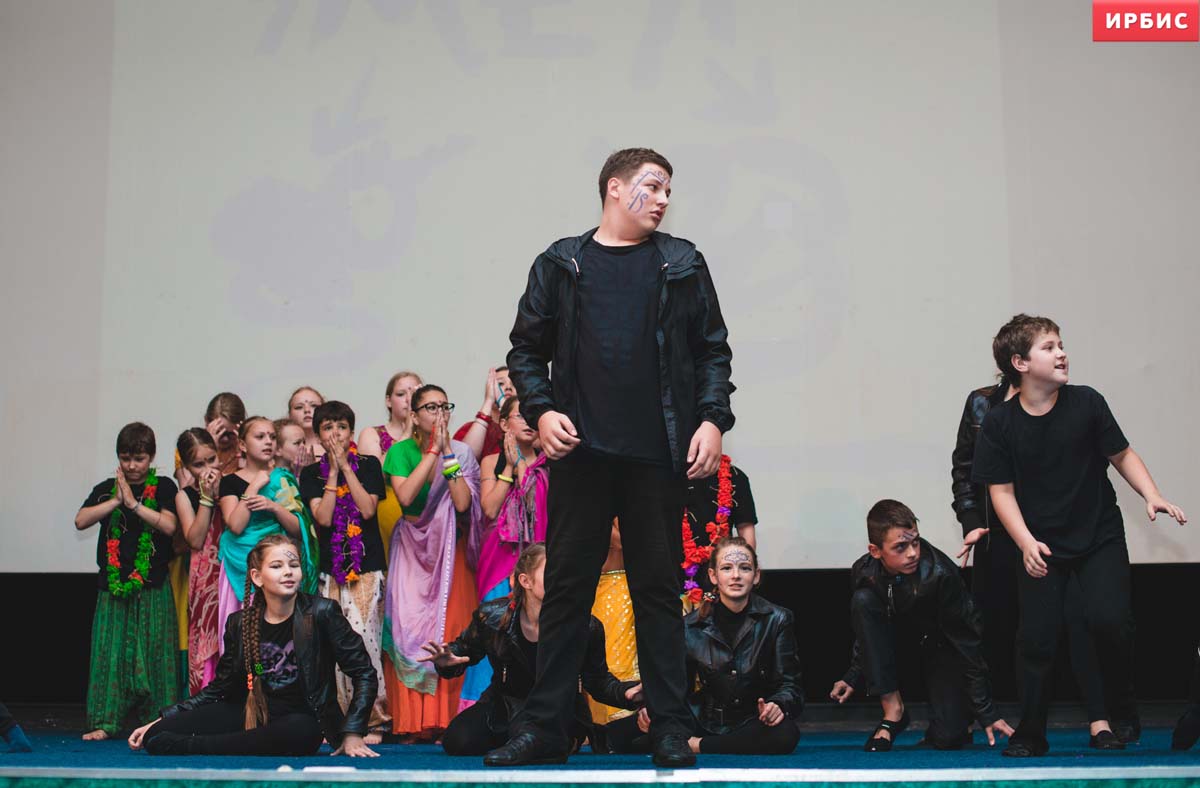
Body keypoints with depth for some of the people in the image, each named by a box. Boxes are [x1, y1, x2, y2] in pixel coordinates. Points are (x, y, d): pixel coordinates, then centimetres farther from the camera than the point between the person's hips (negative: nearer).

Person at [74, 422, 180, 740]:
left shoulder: (163, 487, 2)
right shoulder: (106, 489, 9)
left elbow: (169, 525, -12)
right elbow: (81, 521, -4)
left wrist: (134, 503, -14)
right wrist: (115, 501, -12)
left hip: (152, 585, -2)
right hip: (113, 583, 2)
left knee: (153, 651, -1)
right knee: (109, 650, 0)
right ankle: (105, 721, 6)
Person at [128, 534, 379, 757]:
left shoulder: (322, 613, -7)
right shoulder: (240, 623, 4)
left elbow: (365, 674, -4)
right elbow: (218, 689, 11)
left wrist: (352, 734, -14)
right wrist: (160, 721, 4)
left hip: (300, 718, -3)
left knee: (301, 732, -42)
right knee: (156, 737, -14)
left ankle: (197, 746, -25)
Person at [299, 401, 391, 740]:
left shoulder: (368, 464, 7)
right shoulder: (311, 474, 10)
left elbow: (367, 509, -8)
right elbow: (323, 517, -5)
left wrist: (346, 467, -7)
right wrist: (333, 472, -5)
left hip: (367, 565, -2)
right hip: (331, 568, 2)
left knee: (361, 633, -14)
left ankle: (370, 718, -7)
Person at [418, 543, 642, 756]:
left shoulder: (586, 628, -16)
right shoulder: (492, 616, -13)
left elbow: (598, 680, -5)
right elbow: (464, 650, 6)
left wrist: (626, 692, -27)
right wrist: (447, 661, -19)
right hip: (503, 707, 2)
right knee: (458, 742, -21)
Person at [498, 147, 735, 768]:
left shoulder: (682, 264, 10)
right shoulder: (561, 265, 9)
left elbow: (713, 349, 10)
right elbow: (527, 349, 10)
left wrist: (713, 419, -2)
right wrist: (540, 411, -4)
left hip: (657, 455, 0)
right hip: (581, 450, 0)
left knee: (658, 587, 6)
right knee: (566, 584, 5)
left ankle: (670, 726, 14)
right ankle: (543, 726, 13)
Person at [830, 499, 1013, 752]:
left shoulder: (940, 575, -34)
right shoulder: (864, 573, -22)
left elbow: (967, 643, -25)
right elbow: (867, 626, 0)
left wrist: (987, 714, -22)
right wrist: (853, 677, -3)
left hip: (944, 645, -3)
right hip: (902, 635, 4)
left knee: (948, 737, -20)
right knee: (862, 600, -29)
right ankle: (893, 708, -18)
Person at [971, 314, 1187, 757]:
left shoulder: (1086, 403, -7)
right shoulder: (999, 423, -8)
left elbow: (1122, 455, 4)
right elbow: (1001, 490, -5)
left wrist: (1152, 495, -11)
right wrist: (1026, 542, -16)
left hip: (1100, 537, 0)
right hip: (1042, 545, 0)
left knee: (1110, 621, -17)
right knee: (1038, 637, -2)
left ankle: (1117, 709, 9)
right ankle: (1031, 733, 16)